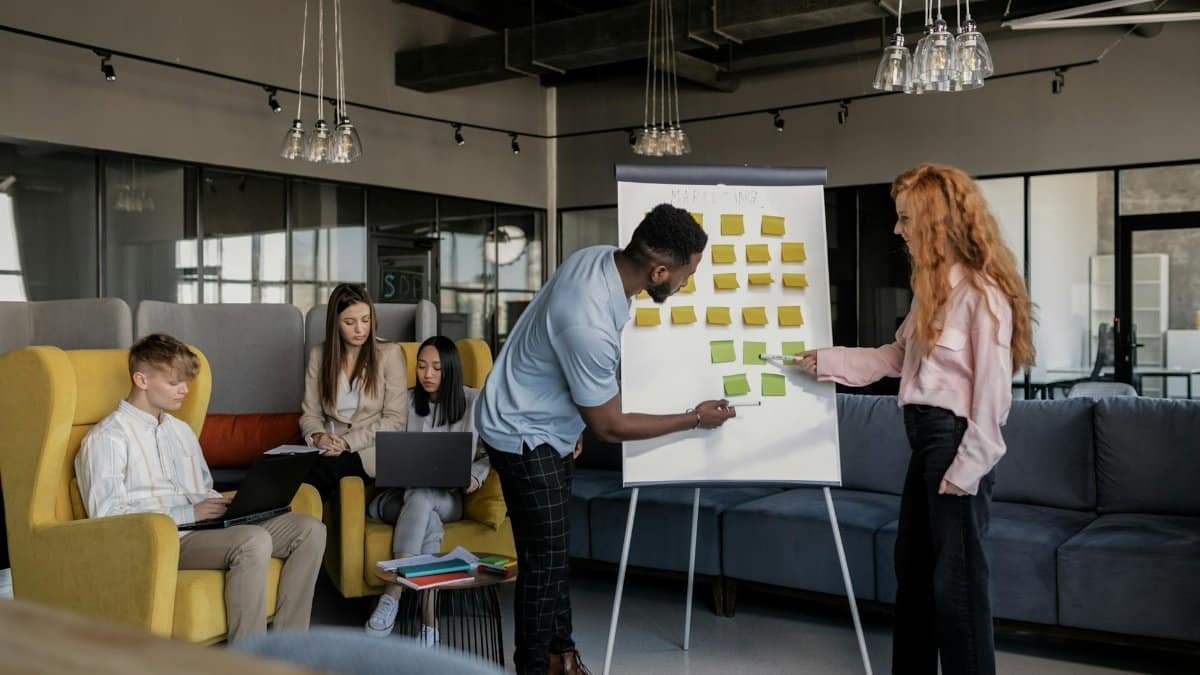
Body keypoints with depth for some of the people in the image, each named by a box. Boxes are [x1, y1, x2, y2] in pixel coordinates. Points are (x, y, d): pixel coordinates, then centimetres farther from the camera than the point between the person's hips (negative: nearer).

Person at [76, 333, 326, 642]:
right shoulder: (107, 439, 0)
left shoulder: (182, 431, 26)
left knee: (310, 528, -11)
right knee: (254, 541, -35)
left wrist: (228, 507, 6)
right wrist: (189, 513, -15)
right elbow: (107, 516, -11)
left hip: (202, 530, 8)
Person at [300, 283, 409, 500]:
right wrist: (318, 436, -12)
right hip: (329, 451, 2)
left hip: (371, 450, -2)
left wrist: (348, 441, -15)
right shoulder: (319, 355, 11)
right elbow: (310, 414, 12)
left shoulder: (390, 353, 0)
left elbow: (395, 420, -4)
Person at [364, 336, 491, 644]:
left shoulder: (474, 402, 6)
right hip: (402, 494, 1)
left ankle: (391, 597, -41)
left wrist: (475, 476, -14)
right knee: (427, 520, -37)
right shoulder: (406, 401, 11)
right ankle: (429, 621, -42)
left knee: (421, 498, -39)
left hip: (448, 498, -1)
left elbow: (490, 454, 6)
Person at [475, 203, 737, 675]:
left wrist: (573, 423, 18)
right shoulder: (590, 326, -37)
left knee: (552, 547, 18)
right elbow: (610, 425, -22)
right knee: (545, 559, 1)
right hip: (522, 435, -9)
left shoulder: (599, 256, -11)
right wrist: (696, 419, -11)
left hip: (548, 424, 9)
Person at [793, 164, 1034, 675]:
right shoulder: (934, 287, 13)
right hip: (927, 436, 10)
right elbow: (897, 356, 19)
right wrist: (825, 362, 15)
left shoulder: (982, 292, -16)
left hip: (956, 440, -10)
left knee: (956, 577, 0)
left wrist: (966, 468, -18)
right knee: (911, 565, 17)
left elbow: (992, 390, -18)